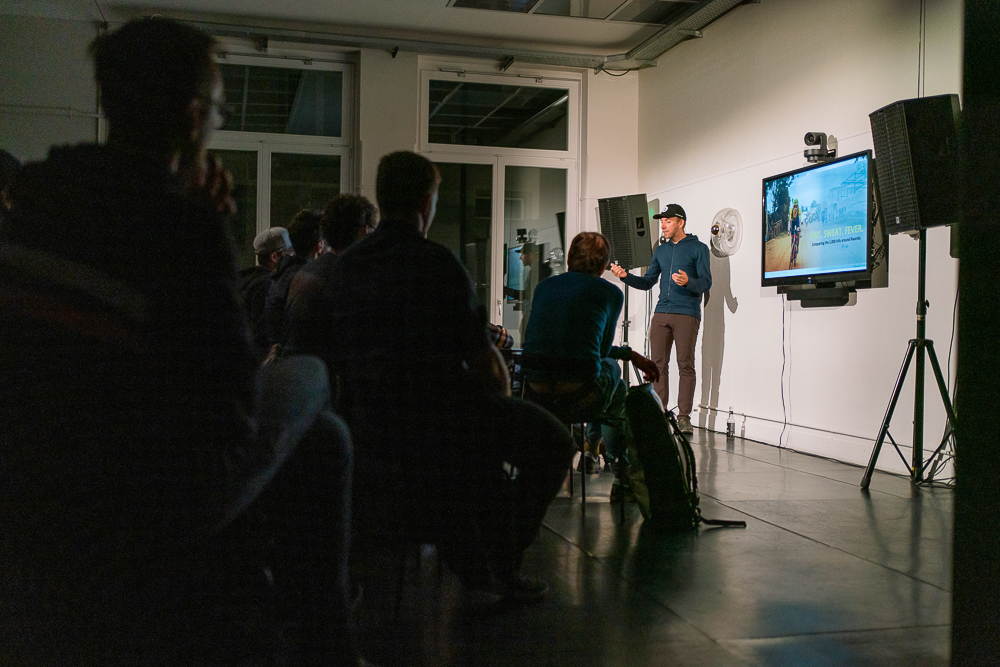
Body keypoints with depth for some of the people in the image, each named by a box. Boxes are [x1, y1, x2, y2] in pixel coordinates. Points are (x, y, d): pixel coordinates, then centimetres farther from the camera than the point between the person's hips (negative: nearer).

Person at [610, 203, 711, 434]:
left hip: (687, 314, -5)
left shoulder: (698, 248, 4)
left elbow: (706, 283, -3)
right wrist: (625, 276, 3)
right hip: (661, 313, 5)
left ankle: (684, 417, -2)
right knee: (658, 363, 1)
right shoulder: (661, 251, 19)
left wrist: (688, 282, -24)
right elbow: (647, 282, 19)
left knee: (685, 364, -6)